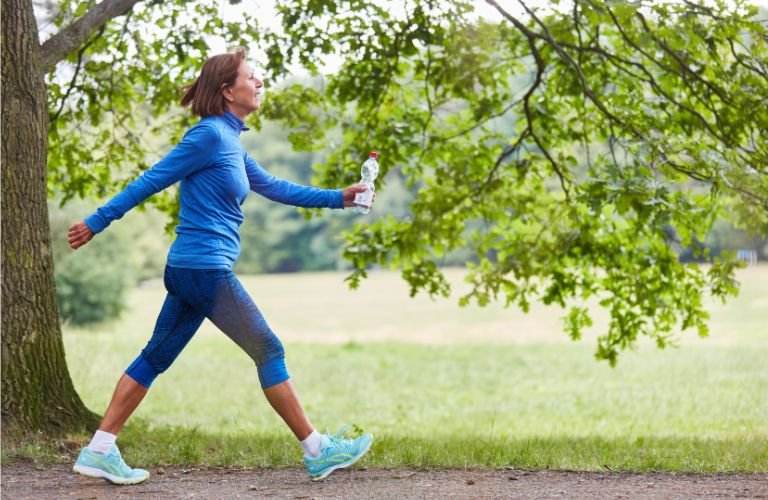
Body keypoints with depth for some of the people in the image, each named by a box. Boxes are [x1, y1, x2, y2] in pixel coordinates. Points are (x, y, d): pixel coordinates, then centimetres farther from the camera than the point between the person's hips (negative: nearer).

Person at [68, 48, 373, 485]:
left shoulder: (230, 141, 15)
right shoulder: (210, 135, -14)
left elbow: (273, 187, 22)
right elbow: (152, 181, -11)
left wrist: (336, 198, 19)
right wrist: (97, 222, -7)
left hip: (189, 270, 10)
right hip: (206, 270, -9)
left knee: (157, 357, 11)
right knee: (270, 352, 0)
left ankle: (99, 451, 13)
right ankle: (317, 451, 8)